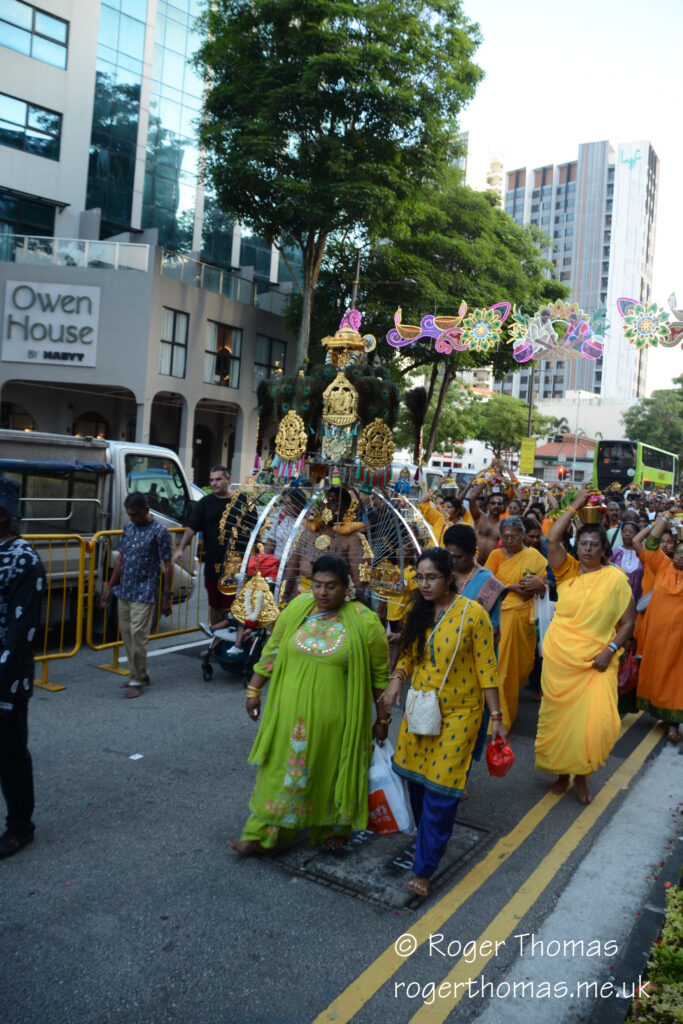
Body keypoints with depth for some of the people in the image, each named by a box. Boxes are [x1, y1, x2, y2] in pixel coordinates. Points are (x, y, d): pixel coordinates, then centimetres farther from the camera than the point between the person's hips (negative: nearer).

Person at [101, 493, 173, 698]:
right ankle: (138, 674, 23)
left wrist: (167, 596, -12)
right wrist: (110, 587, 15)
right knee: (126, 634, 10)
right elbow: (121, 558, 16)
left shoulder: (159, 531, -10)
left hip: (144, 594, -7)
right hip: (124, 592, 7)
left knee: (138, 635, -9)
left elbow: (167, 565, -9)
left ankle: (137, 681, 2)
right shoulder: (128, 527, 10)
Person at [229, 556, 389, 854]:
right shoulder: (297, 608, -2)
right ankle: (262, 835, 25)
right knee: (282, 770, 11)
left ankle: (331, 830, 37)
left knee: (332, 772, 13)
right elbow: (272, 652, 7)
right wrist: (254, 689, 8)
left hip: (335, 720, -2)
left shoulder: (364, 622, -11)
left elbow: (380, 677, -4)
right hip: (291, 714, 3)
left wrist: (382, 719, 0)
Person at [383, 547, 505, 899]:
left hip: (458, 712, -5)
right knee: (416, 776, 11)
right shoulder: (417, 612, 2)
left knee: (441, 787, -4)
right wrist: (397, 677, -7)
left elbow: (485, 667, -10)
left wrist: (496, 716, -8)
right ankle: (431, 838, 37)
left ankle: (424, 868, 7)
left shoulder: (473, 614, -14)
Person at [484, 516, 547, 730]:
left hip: (522, 617, 0)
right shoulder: (496, 555, 8)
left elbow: (547, 590, 3)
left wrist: (539, 585, -19)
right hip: (498, 616, 0)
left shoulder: (533, 556, 6)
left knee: (522, 664, 6)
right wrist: (512, 587, -12)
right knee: (499, 665, -1)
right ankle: (500, 717, 12)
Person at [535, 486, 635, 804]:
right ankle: (561, 771, 30)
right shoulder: (568, 571, 2)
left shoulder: (615, 578, -3)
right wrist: (575, 505, -8)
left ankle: (581, 773, 17)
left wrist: (609, 651, -12)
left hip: (597, 662, -2)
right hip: (560, 658, 2)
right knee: (558, 716, 10)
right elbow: (552, 539, -13)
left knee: (595, 720, -7)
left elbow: (627, 622, 0)